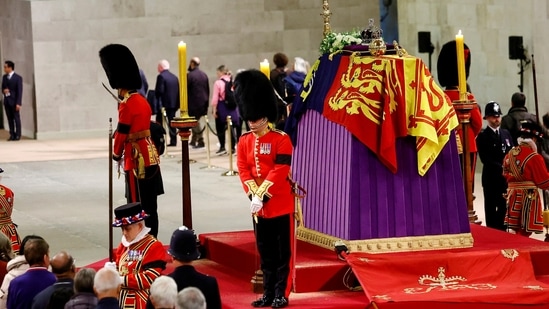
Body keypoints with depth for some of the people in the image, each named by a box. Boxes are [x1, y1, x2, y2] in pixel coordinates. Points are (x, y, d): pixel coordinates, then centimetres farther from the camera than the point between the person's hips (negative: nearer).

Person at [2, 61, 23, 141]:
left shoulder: (18, 78, -7)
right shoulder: (4, 77, 12)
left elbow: (19, 91, -9)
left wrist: (18, 103, -16)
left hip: (14, 101, -5)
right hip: (6, 101, 5)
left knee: (16, 118, -2)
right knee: (10, 119, 5)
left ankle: (17, 135, 2)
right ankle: (12, 135, 7)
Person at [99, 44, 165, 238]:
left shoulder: (127, 105, -15)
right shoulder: (142, 101, 11)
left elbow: (121, 134, -12)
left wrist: (117, 154, 4)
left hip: (137, 161, -9)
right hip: (151, 158, 9)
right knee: (150, 206, 12)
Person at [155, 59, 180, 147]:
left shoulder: (161, 76, -11)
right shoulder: (174, 77, 10)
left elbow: (159, 91, -19)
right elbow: (178, 91, 10)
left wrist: (157, 101, -4)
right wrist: (177, 104, 13)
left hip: (163, 104, -7)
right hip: (173, 103, 7)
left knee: (159, 123, 0)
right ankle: (173, 141, 8)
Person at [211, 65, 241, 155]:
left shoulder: (218, 83, -8)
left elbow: (215, 98, -10)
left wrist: (214, 110, -6)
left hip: (222, 107, -4)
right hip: (233, 107, 4)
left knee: (220, 127, 7)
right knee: (232, 127, 7)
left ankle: (222, 147, 6)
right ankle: (232, 148, 7)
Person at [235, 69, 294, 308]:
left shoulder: (281, 139, -9)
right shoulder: (244, 141, 6)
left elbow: (279, 172, -16)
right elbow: (243, 170, 0)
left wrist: (262, 196, -21)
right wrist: (253, 196, -14)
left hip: (280, 204, -5)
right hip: (259, 206, 5)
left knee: (283, 252, 1)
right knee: (266, 253, 11)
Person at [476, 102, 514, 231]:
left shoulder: (506, 133, 14)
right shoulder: (482, 136, -4)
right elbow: (485, 159, -11)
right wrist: (501, 168, -18)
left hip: (507, 177, 5)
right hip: (491, 178, -5)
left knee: (504, 207, 8)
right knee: (491, 208, 1)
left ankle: (502, 230, 15)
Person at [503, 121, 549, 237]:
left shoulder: (509, 155, 7)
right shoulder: (534, 157, -13)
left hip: (513, 197, 7)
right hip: (529, 197, -7)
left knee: (517, 232, 14)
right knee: (525, 233, -3)